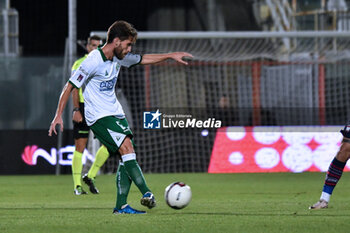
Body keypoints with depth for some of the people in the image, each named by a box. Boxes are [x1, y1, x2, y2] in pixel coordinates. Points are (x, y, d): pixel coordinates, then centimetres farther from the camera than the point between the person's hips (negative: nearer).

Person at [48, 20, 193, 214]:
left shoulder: (119, 57, 6)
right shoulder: (93, 61, -18)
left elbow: (143, 60, 25)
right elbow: (70, 87, -13)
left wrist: (170, 56, 21)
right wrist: (58, 116, -14)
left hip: (115, 113, 9)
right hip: (98, 116, -9)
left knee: (126, 157, -1)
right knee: (126, 148, -22)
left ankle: (121, 206, 1)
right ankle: (146, 194, -26)